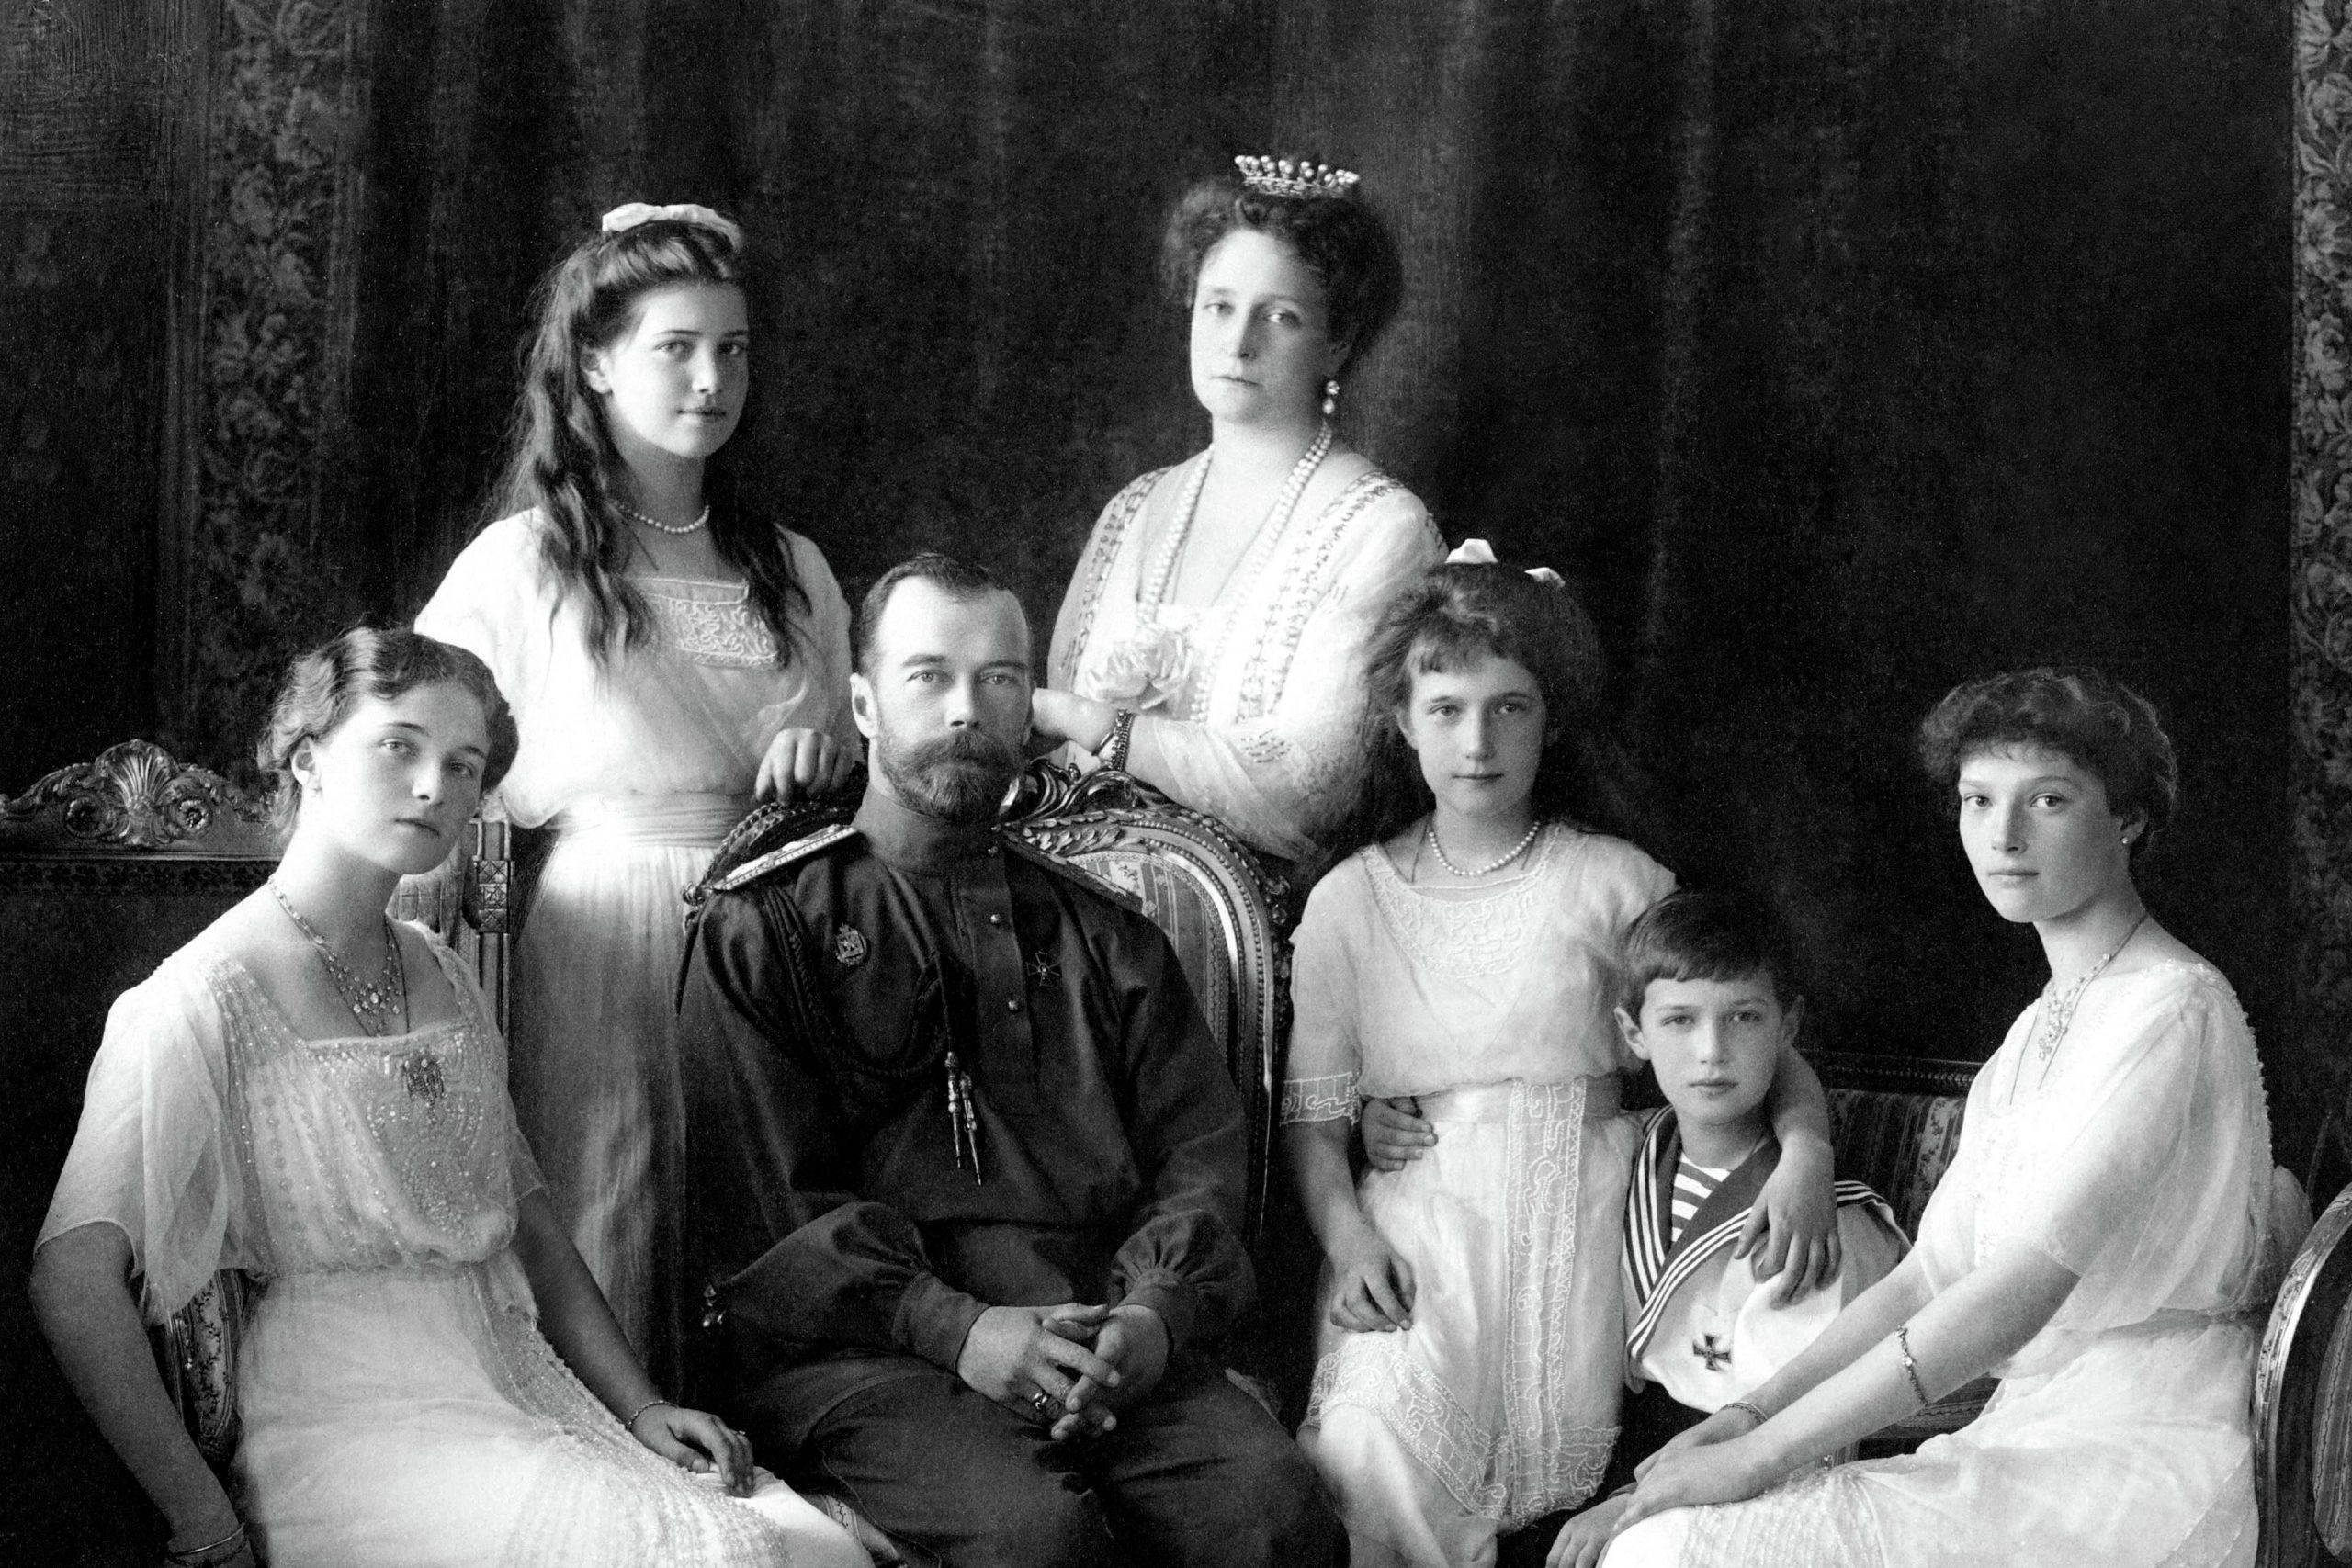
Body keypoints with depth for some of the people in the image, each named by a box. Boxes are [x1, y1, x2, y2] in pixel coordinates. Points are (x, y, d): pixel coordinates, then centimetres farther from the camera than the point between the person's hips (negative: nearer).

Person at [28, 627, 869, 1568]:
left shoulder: (440, 979, 16)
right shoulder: (212, 996, -8)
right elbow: (73, 1279, -16)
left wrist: (642, 1408, 7)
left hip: (522, 1399, 7)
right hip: (351, 1422, -7)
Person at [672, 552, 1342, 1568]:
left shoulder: (1101, 937, 24)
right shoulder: (764, 926, 12)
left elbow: (1200, 1150, 13)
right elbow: (764, 1193, 0)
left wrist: (1158, 1313, -9)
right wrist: (954, 1327, -15)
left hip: (1105, 1342, 3)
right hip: (854, 1347, -3)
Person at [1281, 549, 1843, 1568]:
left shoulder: (1613, 882, 6)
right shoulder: (1350, 901, 8)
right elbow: (1312, 1113, 5)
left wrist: (1805, 1144, -12)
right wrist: (1350, 1241, -12)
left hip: (1576, 1221, 0)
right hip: (1415, 1229, 0)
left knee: (1558, 1447, -20)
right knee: (1369, 1455, -24)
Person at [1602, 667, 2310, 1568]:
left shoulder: (2173, 1008, -11)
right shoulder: (2037, 1030, 19)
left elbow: (2022, 1290, -20)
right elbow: (1925, 1279, 14)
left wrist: (1759, 1457, -20)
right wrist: (1752, 1414, -2)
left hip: (2145, 1474, -8)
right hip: (2036, 1442, 8)